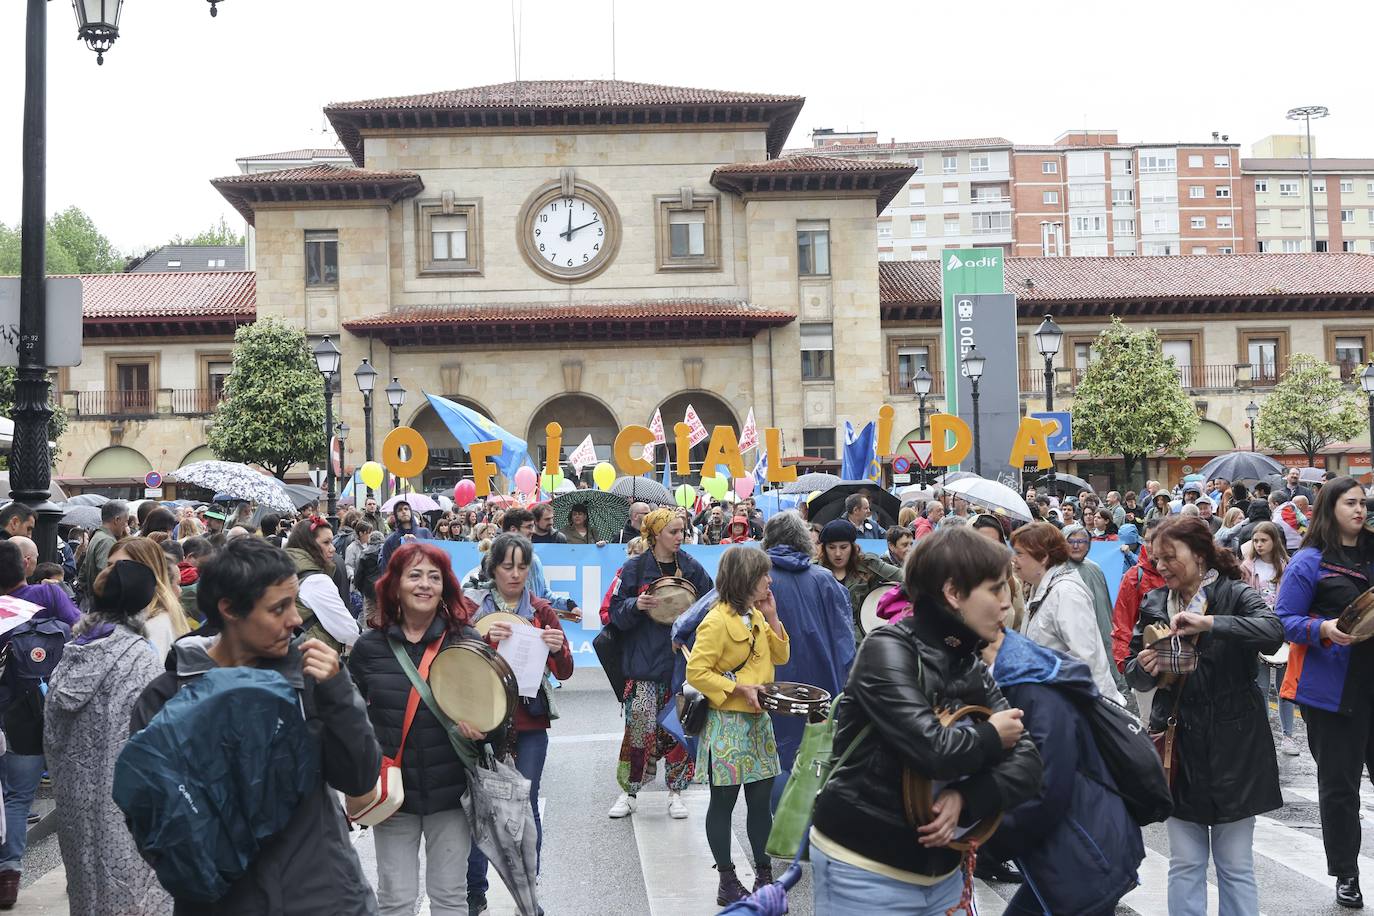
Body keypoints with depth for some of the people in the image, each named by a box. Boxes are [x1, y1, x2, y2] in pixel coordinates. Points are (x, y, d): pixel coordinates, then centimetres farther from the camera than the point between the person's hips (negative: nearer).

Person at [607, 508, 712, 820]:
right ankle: (629, 791, 12)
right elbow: (616, 613, 0)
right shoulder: (635, 568, -1)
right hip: (645, 663, -2)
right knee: (640, 726, -5)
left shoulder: (691, 568, 6)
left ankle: (676, 791, 19)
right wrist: (636, 605, -19)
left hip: (684, 661, 3)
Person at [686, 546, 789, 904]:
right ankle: (727, 883, 14)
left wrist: (771, 618, 2)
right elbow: (696, 673, -19)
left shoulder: (755, 615, 10)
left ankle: (764, 877, 22)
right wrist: (739, 688, -22)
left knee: (761, 801, 11)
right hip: (727, 725, -8)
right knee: (723, 803, 4)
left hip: (758, 722, 8)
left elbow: (780, 655, 14)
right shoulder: (717, 622, -17)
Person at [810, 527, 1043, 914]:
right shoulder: (888, 650, -15)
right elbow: (933, 751, -28)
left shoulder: (972, 668, 6)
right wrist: (992, 736, -10)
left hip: (940, 870, 7)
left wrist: (965, 798, -20)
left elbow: (1028, 763, -3)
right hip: (864, 871, -7)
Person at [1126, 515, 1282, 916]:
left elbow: (1272, 631, -25)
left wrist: (1209, 623, -33)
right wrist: (1144, 668, -13)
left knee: (1235, 865, 5)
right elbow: (1134, 674, 9)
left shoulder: (1235, 595, -5)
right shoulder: (1154, 603, 8)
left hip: (1232, 745, -4)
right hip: (1178, 745, 4)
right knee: (1184, 863, 10)